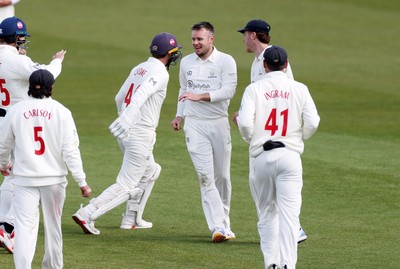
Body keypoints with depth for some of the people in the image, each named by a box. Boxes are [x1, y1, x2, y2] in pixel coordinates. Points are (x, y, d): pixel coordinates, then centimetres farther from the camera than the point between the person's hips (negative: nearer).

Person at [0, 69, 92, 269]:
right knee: (53, 224, 16)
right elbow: (70, 150, -8)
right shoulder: (61, 112, -5)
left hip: (25, 178, -1)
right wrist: (81, 181, -5)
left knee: (24, 225, -6)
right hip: (54, 179, 1)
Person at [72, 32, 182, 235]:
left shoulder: (139, 69, 13)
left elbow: (119, 98, 21)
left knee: (150, 171, 28)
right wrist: (124, 122, -40)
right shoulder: (160, 73, -13)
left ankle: (132, 219, 27)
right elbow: (140, 96, -29)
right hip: (141, 134, -9)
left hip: (126, 133, 9)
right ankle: (87, 215, -18)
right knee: (127, 185, -7)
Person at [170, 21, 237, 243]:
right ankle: (217, 227, -18)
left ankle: (224, 224, 20)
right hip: (194, 125, 1)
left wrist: (200, 96, -23)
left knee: (222, 176, 5)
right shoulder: (186, 62, 10)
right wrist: (179, 115, 16)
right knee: (205, 175, -12)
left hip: (219, 123, -1)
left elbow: (228, 91, -15)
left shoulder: (226, 61, -4)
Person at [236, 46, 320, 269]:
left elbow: (245, 122, -10)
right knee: (289, 213, -4)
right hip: (290, 156, -1)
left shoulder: (254, 89, 1)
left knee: (267, 213, 14)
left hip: (262, 157, 1)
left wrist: (251, 139, 10)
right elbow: (312, 123, -5)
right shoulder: (299, 89, 3)